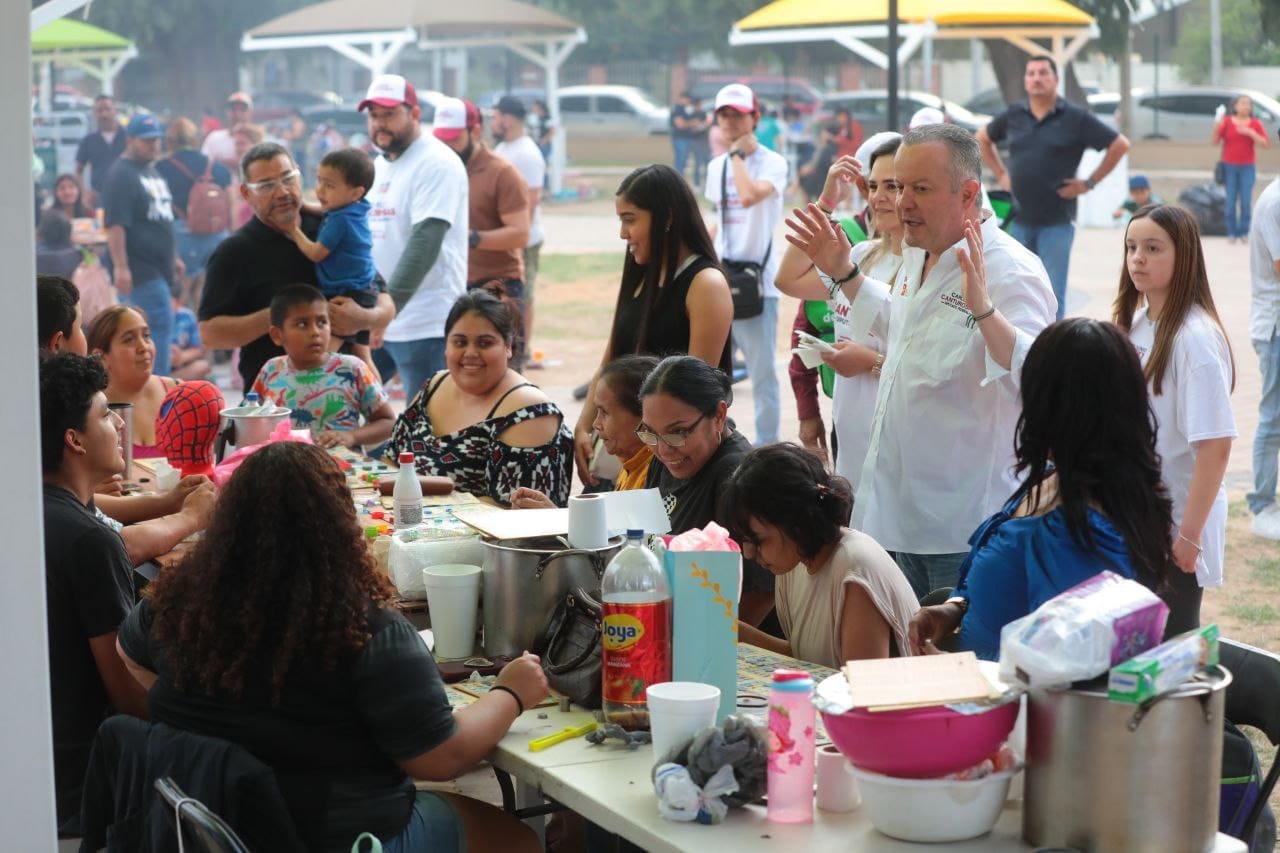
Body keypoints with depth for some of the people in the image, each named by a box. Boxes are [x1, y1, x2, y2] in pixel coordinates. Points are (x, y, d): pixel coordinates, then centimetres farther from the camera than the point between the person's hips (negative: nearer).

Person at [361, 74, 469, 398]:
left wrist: (388, 305, -28)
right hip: (374, 323, 9)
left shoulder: (436, 163, -11)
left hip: (426, 327, -9)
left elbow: (425, 241, -21)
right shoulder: (379, 166, 16)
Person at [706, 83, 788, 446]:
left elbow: (750, 196, -27)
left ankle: (766, 447, 5)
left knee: (762, 372, -2)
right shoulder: (716, 167, 13)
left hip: (757, 282, -7)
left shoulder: (772, 163, -8)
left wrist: (738, 153, -16)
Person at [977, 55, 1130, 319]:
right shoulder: (1013, 115, 7)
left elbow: (1119, 145, -2)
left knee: (1053, 295, -2)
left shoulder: (1075, 118, -4)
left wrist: (1089, 183, -4)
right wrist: (1000, 174, 13)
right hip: (1018, 219, 4)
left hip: (1057, 221, -3)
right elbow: (983, 139, 24)